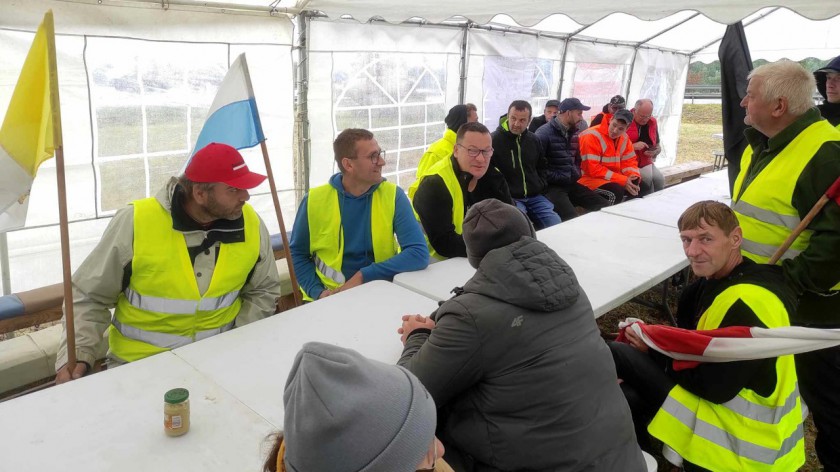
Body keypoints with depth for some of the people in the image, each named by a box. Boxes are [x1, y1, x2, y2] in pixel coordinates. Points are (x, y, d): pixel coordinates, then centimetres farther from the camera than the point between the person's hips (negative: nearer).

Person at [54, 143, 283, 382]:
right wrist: (76, 355, -17)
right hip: (139, 361, -2)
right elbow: (88, 296, -5)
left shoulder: (251, 225, -8)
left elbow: (264, 291, 6)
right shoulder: (135, 222, -17)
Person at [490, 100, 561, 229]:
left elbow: (542, 166, 27)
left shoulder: (534, 140, 12)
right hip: (509, 198, -6)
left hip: (535, 197, 6)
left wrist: (541, 186, 10)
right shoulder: (494, 140, -8)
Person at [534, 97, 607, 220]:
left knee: (604, 206, 1)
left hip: (571, 184, 8)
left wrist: (576, 174, 12)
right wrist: (557, 178, -15)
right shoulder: (544, 133, -12)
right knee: (572, 218, -28)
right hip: (552, 185, -8)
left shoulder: (573, 133, 15)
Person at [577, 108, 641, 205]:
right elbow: (593, 169, -25)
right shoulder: (593, 136, -20)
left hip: (613, 178, 8)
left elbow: (629, 161, 10)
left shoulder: (624, 138, 4)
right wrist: (623, 180, -24)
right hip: (590, 178, -8)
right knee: (617, 192, -31)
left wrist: (633, 176, -15)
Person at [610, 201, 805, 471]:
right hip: (730, 401, 9)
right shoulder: (722, 279, 4)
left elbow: (714, 387, -25)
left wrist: (655, 348, -13)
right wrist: (657, 343, -10)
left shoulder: (744, 304, -28)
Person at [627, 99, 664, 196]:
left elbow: (658, 146, 18)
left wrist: (654, 152, -5)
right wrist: (633, 146, -21)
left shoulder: (652, 122, 7)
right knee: (647, 179, -28)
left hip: (645, 162, 5)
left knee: (660, 179, -20)